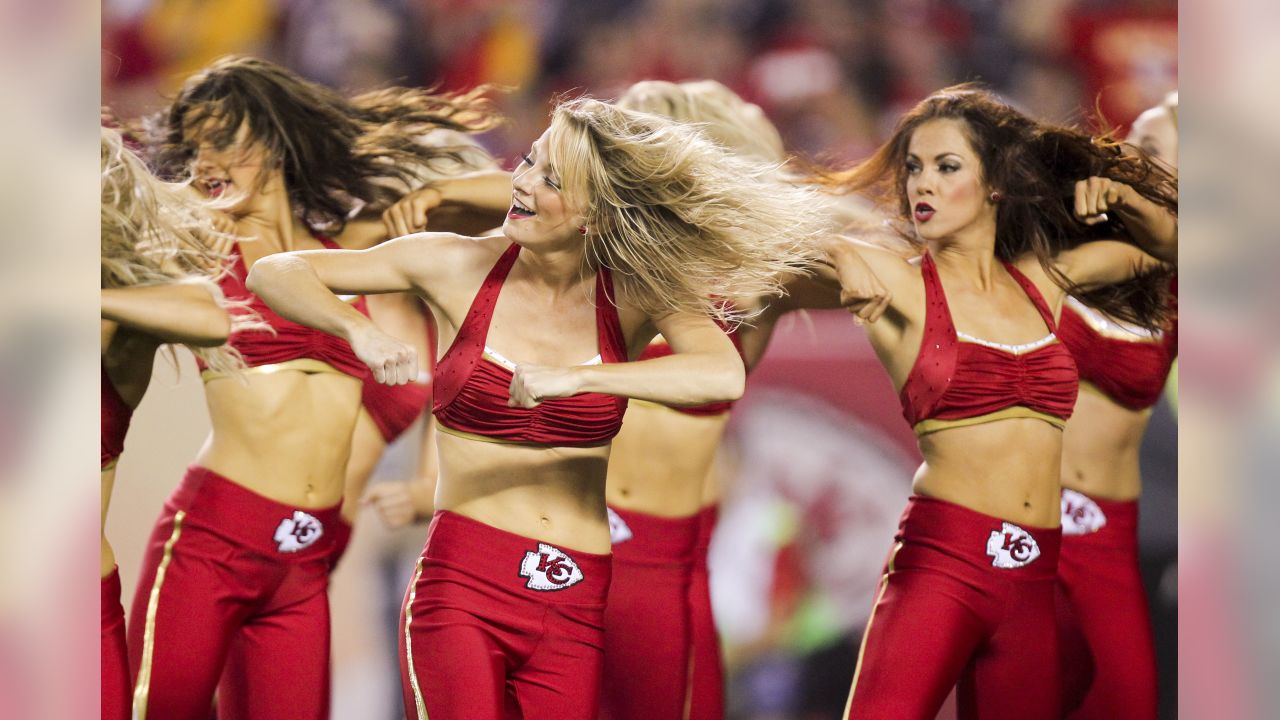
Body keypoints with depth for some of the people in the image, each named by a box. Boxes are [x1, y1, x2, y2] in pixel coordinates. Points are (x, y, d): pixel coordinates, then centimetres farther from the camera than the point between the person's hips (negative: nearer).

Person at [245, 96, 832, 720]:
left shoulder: (634, 295, 1)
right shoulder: (460, 267, 1)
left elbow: (725, 375, -19)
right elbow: (275, 273, 3)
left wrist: (574, 378, -28)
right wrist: (357, 329, -18)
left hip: (575, 611, 2)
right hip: (462, 590, -2)